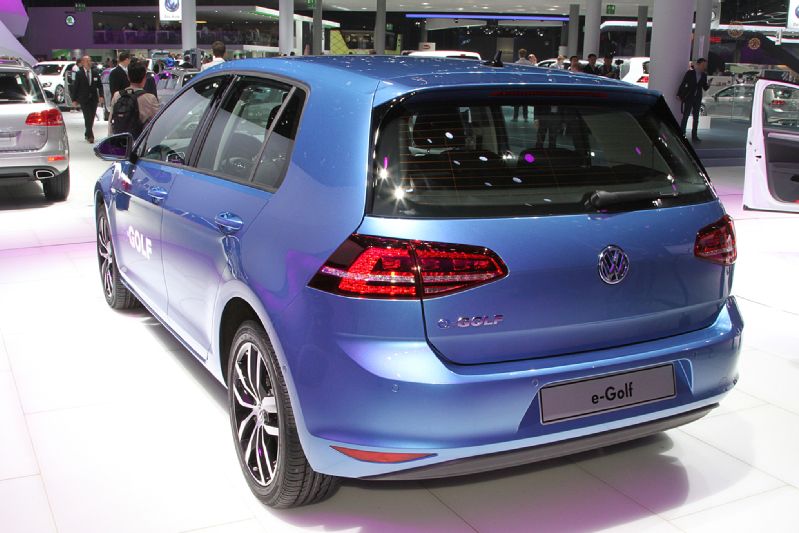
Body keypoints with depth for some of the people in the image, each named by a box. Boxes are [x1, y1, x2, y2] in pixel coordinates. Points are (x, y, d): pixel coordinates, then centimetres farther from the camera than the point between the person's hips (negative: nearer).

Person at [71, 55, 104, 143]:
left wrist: (101, 96, -6)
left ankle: (87, 134, 24)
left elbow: (100, 86, 10)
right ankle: (90, 136, -14)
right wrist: (74, 99, -3)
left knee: (91, 118, 8)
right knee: (88, 117, -12)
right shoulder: (79, 74, -1)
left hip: (93, 99, 4)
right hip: (83, 99, -3)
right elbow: (75, 87, 0)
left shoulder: (95, 73, 8)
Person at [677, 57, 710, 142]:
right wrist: (679, 95, -8)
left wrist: (708, 86, -15)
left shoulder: (704, 75, 5)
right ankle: (682, 134, 1)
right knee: (685, 116, -3)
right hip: (689, 98, -4)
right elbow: (683, 84, -4)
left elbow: (705, 87, 7)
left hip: (698, 99, 4)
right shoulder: (690, 73, -6)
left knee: (696, 117, 7)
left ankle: (694, 136, 12)